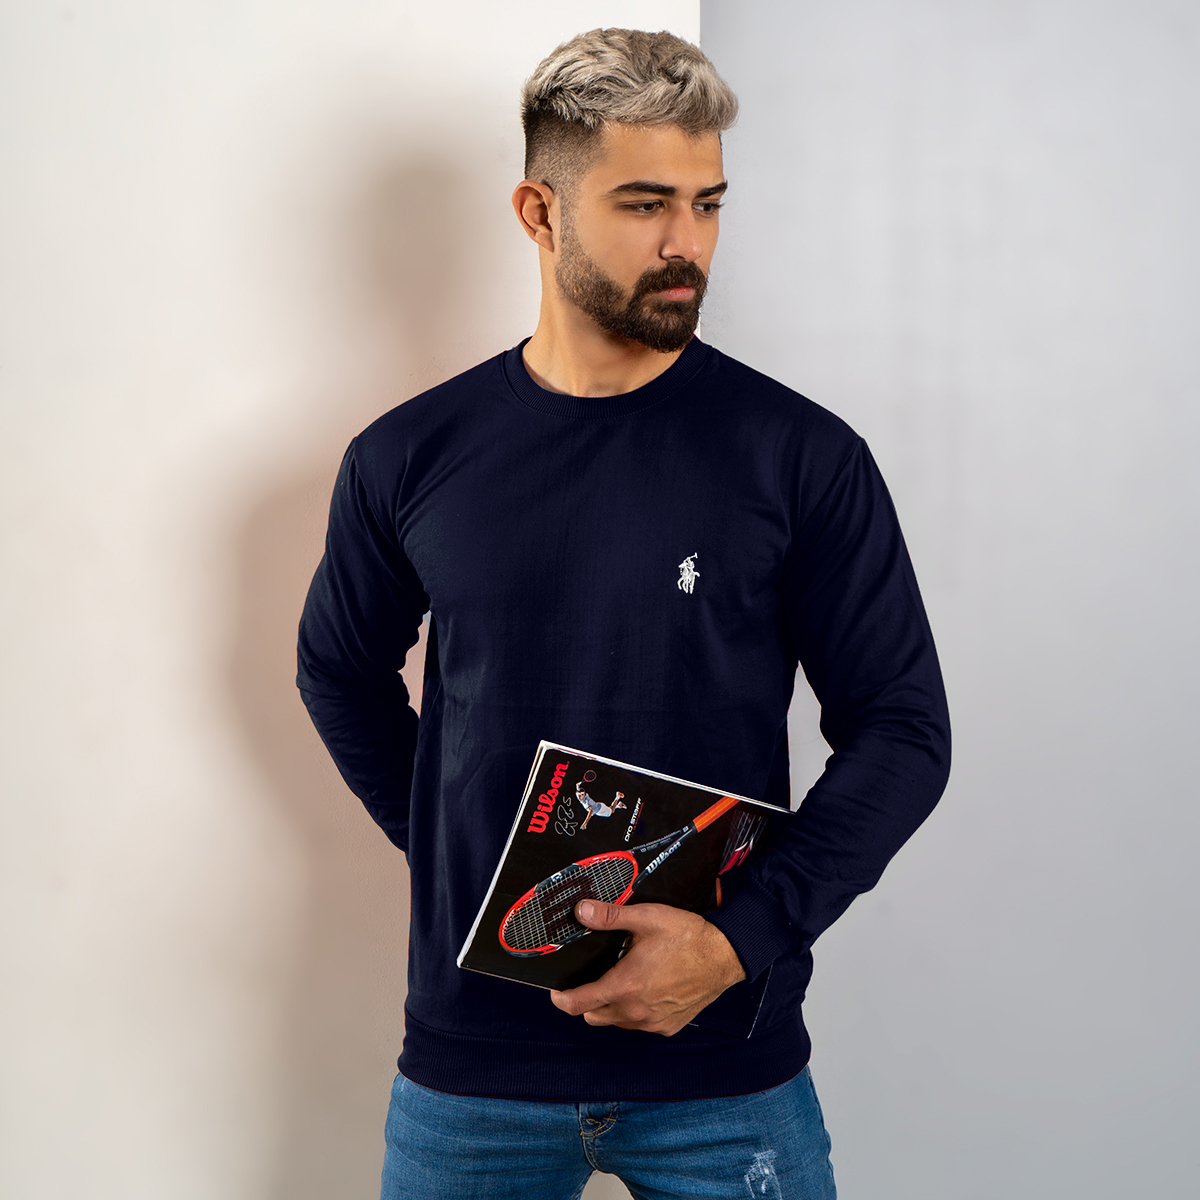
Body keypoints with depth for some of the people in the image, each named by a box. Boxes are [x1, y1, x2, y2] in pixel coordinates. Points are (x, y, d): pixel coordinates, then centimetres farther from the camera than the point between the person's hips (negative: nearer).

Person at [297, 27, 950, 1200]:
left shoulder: (802, 456, -6)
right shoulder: (410, 457, -1)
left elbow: (902, 727, -4)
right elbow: (342, 671, 15)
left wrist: (742, 940, -14)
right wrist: (448, 852, 4)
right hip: (469, 1059, 2)